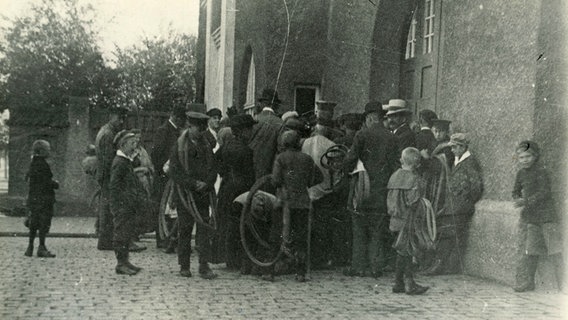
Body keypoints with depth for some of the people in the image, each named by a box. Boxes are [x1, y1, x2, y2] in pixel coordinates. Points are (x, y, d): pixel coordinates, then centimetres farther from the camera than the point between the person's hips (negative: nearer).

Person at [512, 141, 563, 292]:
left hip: (546, 216, -6)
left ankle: (563, 284, -1)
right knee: (528, 251, 9)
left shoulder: (541, 172, -11)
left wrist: (526, 201, -27)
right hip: (528, 217, 6)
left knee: (555, 249, -7)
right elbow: (516, 191, 17)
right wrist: (518, 199, -5)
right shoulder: (521, 173, 10)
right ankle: (526, 282, 16)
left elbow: (544, 193, -20)